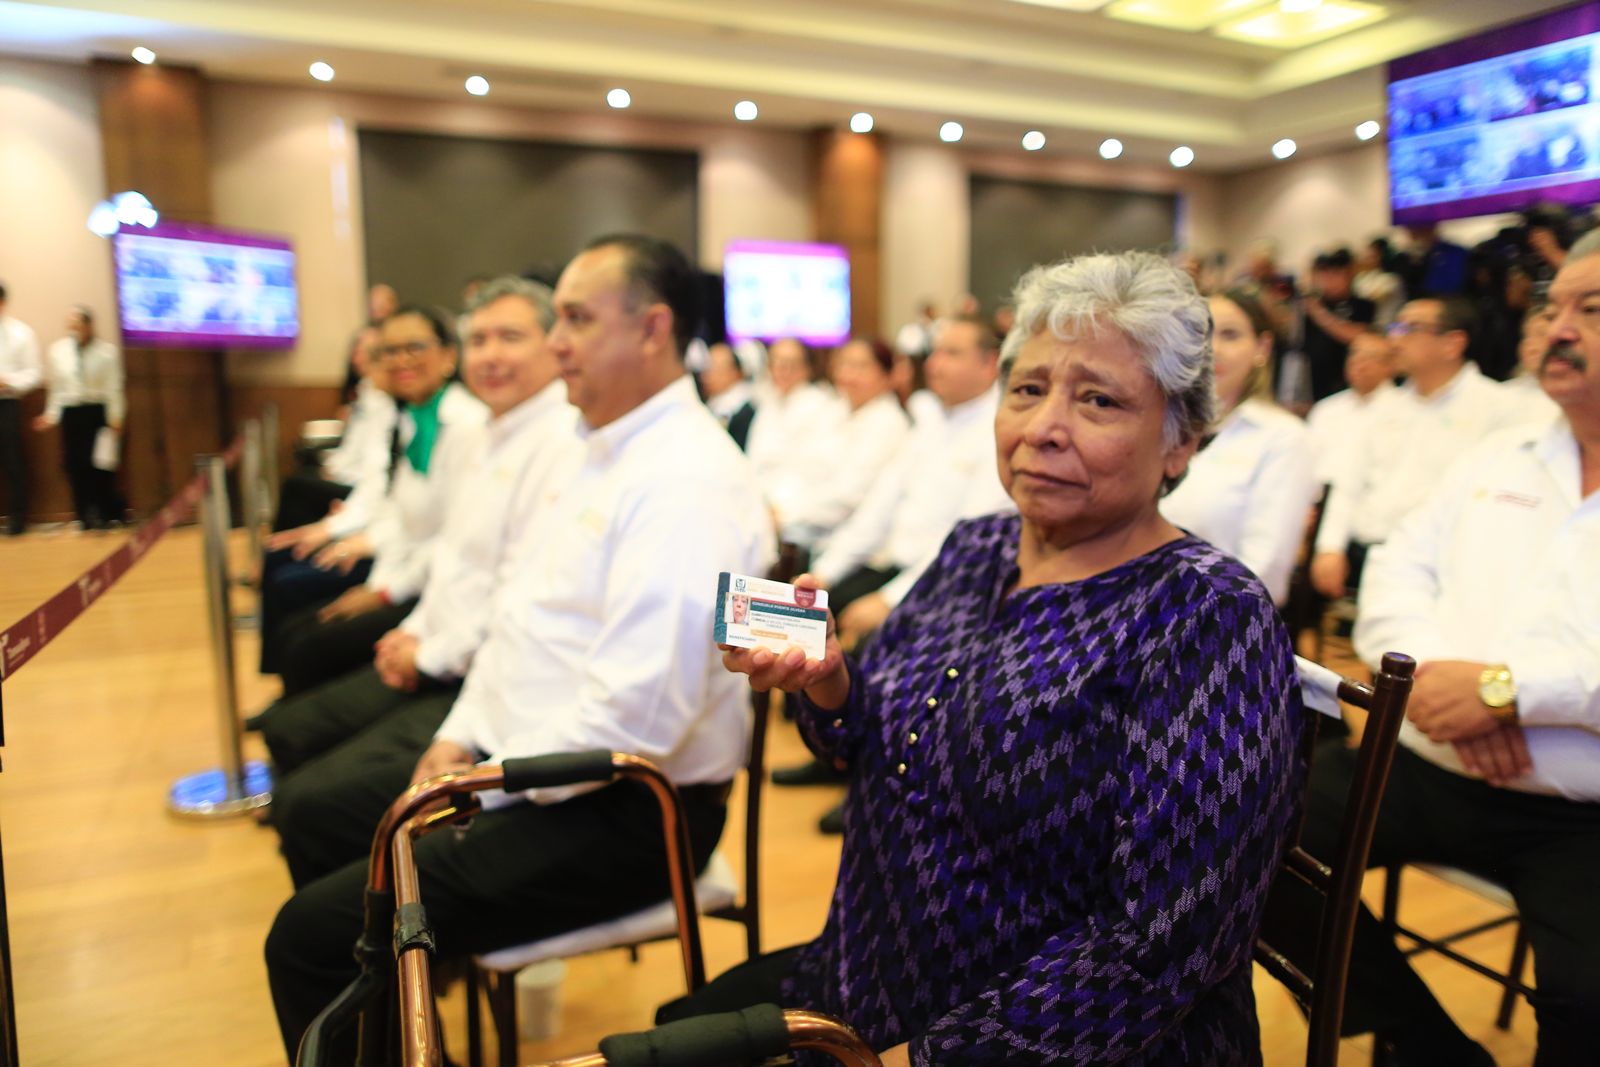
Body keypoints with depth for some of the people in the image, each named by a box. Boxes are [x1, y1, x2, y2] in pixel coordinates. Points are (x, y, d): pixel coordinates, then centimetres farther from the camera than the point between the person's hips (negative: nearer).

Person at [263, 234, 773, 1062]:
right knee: (310, 808, 20)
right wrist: (461, 736, 4)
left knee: (314, 935, -15)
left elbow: (636, 714, -29)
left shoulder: (685, 482, -23)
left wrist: (483, 783, -18)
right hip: (515, 749, 10)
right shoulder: (610, 448, 9)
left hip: (617, 807, -10)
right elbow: (522, 612, 15)